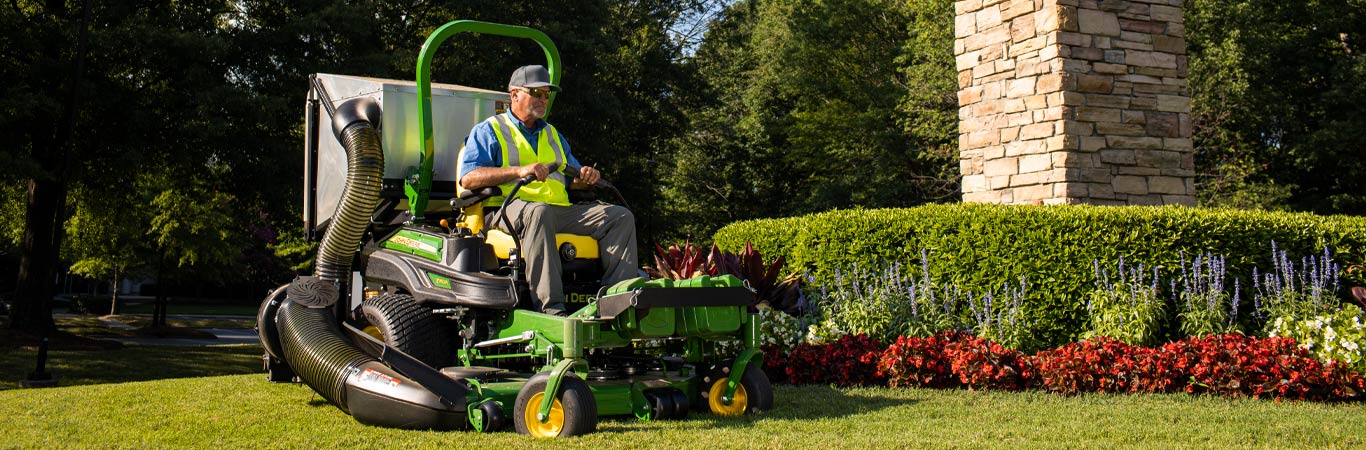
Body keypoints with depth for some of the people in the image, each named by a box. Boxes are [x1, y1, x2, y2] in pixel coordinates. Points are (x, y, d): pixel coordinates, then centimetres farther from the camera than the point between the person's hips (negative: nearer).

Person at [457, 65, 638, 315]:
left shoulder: (553, 135, 30)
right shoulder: (488, 131, 9)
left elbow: (572, 179, 29)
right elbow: (468, 179, -6)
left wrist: (586, 178, 2)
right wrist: (519, 170, -19)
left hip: (560, 210, 6)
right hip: (510, 208, -6)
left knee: (621, 217, -12)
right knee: (538, 211, -42)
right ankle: (551, 308, -48)